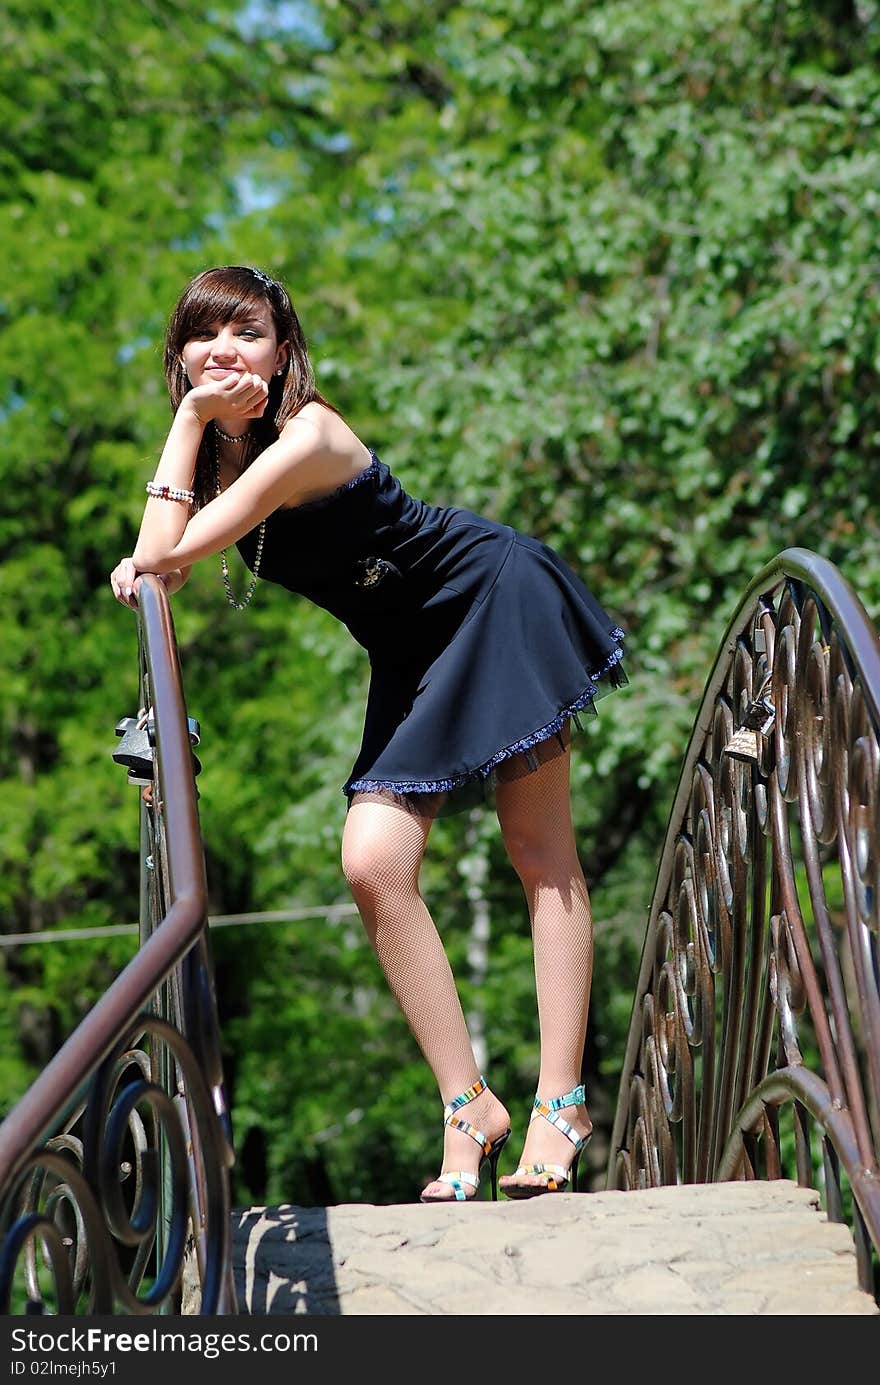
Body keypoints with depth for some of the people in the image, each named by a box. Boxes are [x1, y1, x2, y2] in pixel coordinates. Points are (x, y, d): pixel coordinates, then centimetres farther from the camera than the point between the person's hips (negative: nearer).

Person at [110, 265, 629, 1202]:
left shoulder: (307, 438, -26)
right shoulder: (219, 452, 1)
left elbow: (162, 560, -30)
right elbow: (156, 569, -12)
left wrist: (155, 564, -12)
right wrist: (192, 418, -15)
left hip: (497, 604, -7)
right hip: (412, 661, 7)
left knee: (541, 855, -5)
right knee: (373, 866, -8)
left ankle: (560, 1102, -3)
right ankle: (467, 1106, -1)